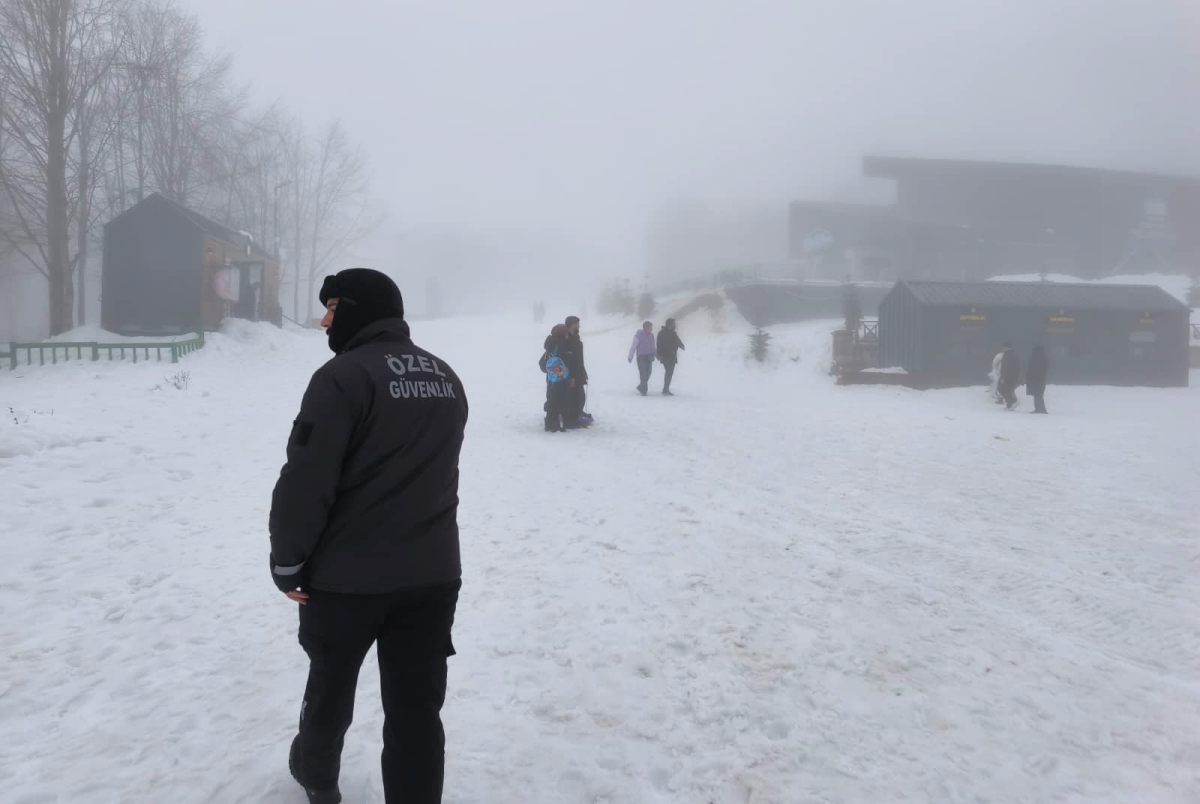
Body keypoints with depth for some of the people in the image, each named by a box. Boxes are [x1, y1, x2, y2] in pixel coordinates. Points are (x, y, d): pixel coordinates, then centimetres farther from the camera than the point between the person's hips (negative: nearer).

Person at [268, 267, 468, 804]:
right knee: (417, 710, 10)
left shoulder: (345, 374, -15)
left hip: (348, 574, -4)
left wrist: (288, 562, -7)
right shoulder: (446, 377, 8)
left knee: (331, 684, 22)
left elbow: (305, 480, -19)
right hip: (433, 572, 5)